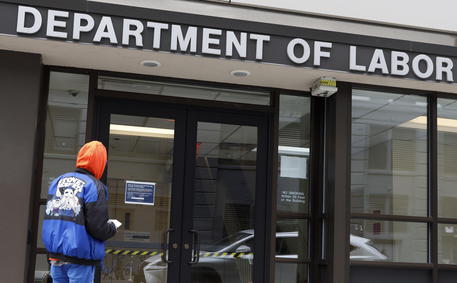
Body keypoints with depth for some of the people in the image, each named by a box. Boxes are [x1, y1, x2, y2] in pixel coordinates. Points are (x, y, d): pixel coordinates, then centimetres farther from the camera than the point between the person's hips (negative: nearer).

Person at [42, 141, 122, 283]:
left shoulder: (58, 181, 9)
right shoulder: (94, 186, -12)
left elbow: (50, 216, 11)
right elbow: (99, 229, -16)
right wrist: (113, 227, 3)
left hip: (56, 255, 6)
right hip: (80, 258, -6)